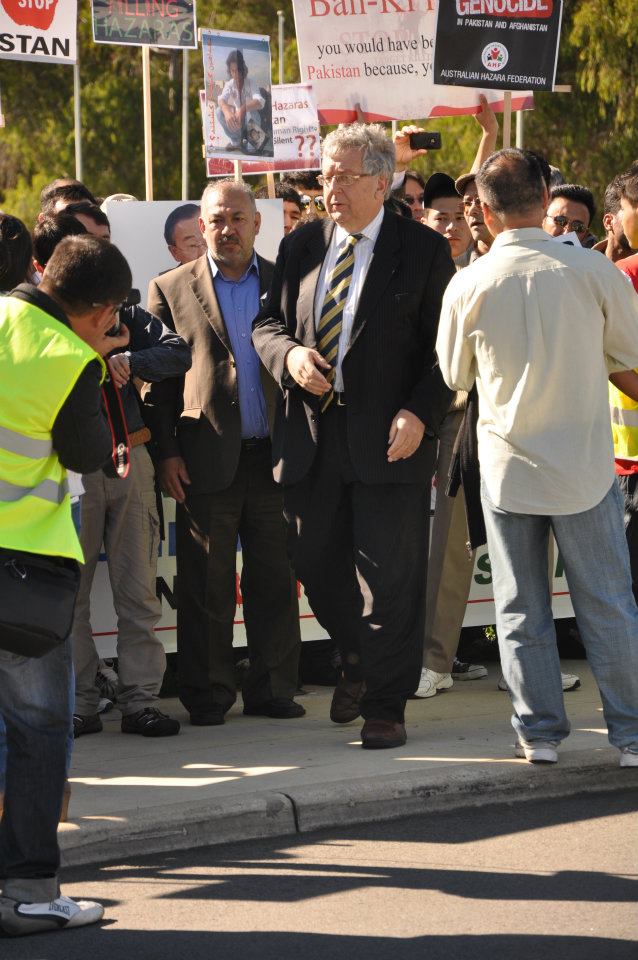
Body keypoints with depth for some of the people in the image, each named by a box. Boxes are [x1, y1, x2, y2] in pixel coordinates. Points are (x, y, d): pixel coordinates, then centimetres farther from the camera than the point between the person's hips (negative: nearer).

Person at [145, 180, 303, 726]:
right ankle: (208, 695, 9)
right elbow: (158, 379, 4)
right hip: (207, 460, -1)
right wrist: (166, 453, -4)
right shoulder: (171, 290, 5)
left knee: (276, 579, 5)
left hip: (273, 456, 2)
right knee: (206, 585, 2)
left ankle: (273, 690, 12)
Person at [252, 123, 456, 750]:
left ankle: (385, 707, 7)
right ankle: (357, 661, 38)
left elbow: (444, 345, -5)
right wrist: (288, 353, -9)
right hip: (310, 434, 5)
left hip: (390, 438, -5)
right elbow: (267, 322, 14)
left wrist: (419, 413, -17)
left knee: (389, 578, -2)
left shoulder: (423, 251, -3)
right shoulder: (301, 247, 10)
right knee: (317, 565, 12)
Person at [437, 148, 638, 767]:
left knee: (521, 609, 10)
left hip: (506, 466, 1)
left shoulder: (468, 284, -8)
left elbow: (455, 376, 6)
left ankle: (539, 731, 13)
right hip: (584, 464, -1)